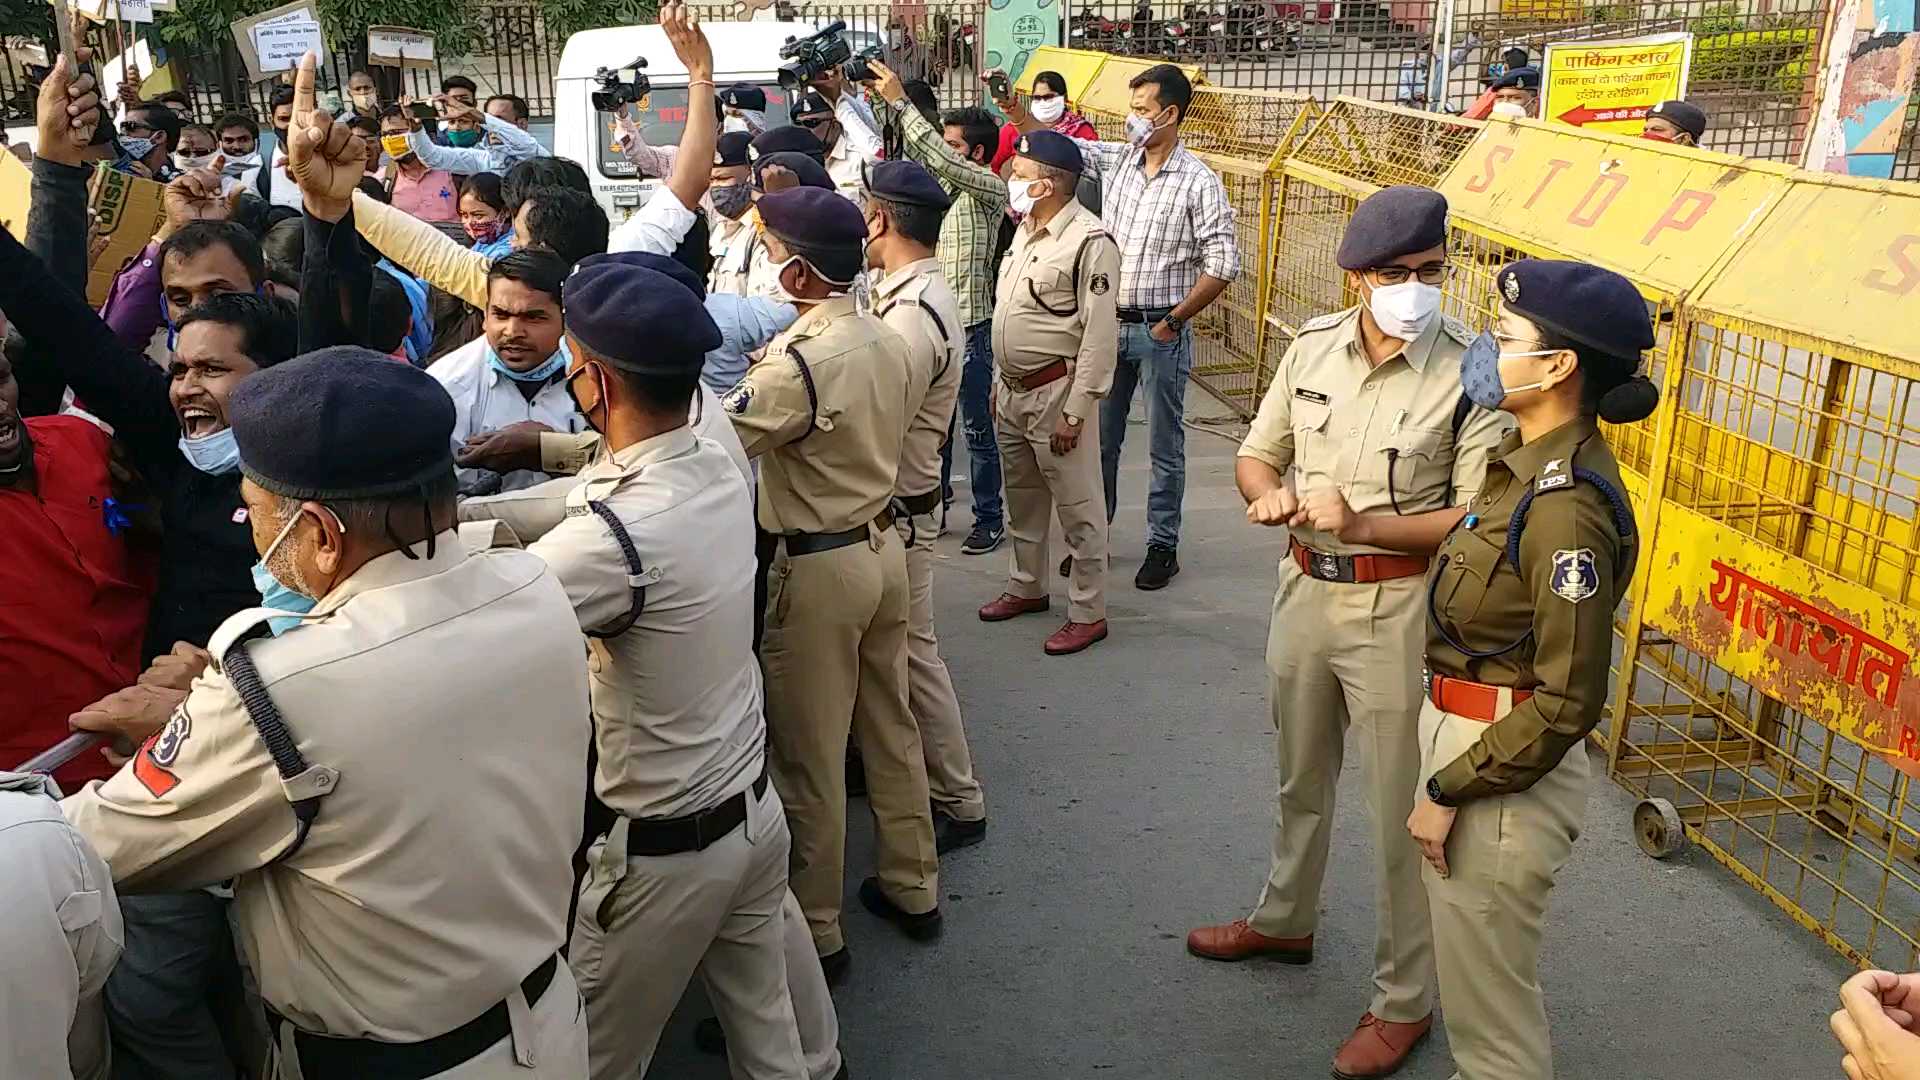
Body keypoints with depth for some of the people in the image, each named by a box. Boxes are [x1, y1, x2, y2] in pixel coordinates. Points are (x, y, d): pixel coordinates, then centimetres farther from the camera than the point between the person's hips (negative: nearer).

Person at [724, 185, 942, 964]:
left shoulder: (800, 361, -24)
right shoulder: (883, 339, 2)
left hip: (819, 568, -8)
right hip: (880, 547, 8)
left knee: (809, 756, 6)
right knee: (890, 731, 20)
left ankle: (814, 930, 19)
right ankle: (912, 887, 35)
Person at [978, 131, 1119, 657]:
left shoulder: (1089, 242, -18)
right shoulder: (1025, 230, 9)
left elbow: (1099, 335, -20)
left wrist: (1075, 412, -20)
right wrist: (1000, 381, 18)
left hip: (1056, 392, -9)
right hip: (1013, 390, 9)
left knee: (1078, 509, 2)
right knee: (1023, 499, 21)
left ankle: (1088, 613, 12)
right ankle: (1026, 587, 37)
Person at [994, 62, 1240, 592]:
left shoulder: (1199, 182, -10)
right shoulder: (1115, 159, 4)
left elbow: (1222, 265, -10)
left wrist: (1173, 321, -11)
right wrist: (1015, 109, -9)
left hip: (1161, 333, -5)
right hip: (1109, 325, 5)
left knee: (1164, 448, 7)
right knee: (1100, 439, 13)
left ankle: (1163, 546, 19)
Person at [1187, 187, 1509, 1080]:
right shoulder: (1312, 347, -1)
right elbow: (1257, 453, 8)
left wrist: (1364, 522, -27)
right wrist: (1267, 496, -15)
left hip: (1397, 609, -5)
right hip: (1305, 589, 6)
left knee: (1399, 814, 7)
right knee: (1300, 780, 24)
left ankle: (1403, 1000, 25)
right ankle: (1284, 921, 48)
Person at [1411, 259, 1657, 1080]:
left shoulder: (1568, 506, -25)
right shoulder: (1529, 463, 3)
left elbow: (1568, 701, -23)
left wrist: (1448, 791, -18)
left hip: (1504, 767, -9)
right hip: (1458, 729, 9)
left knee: (1487, 998, 10)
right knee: (1472, 975, 27)